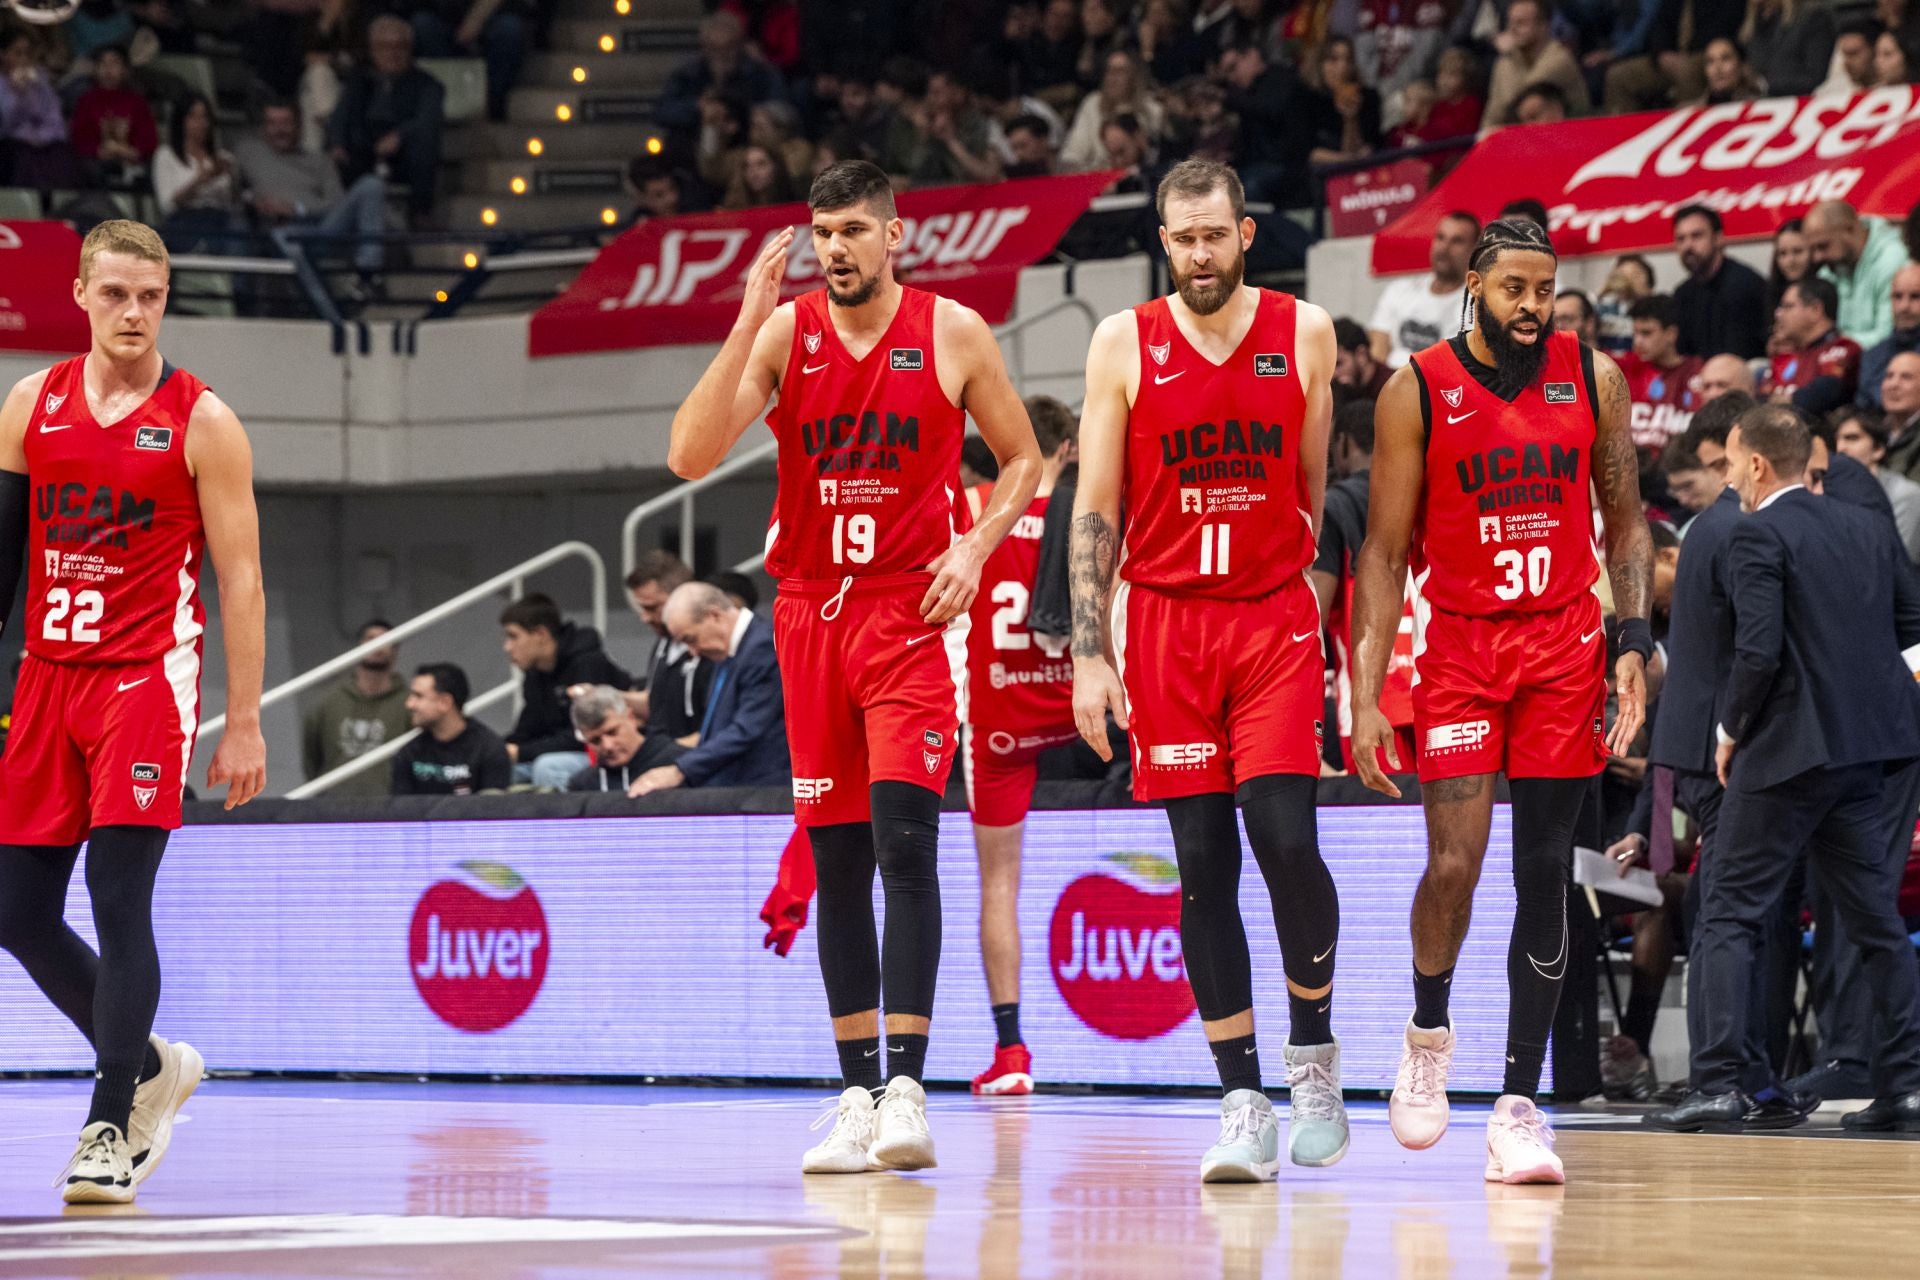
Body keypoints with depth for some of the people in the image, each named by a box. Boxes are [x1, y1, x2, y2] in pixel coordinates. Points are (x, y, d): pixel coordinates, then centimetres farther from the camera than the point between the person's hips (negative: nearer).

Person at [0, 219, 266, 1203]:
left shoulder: (202, 423, -3)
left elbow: (241, 581, -4)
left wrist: (244, 725, -9)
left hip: (147, 678, -5)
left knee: (118, 897, -14)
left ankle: (110, 1130, -10)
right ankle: (150, 1067, 26)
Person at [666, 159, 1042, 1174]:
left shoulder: (952, 333, -2)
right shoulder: (784, 333, 1)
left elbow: (1022, 460, 9)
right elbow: (690, 456, -11)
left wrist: (974, 550, -7)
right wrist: (749, 325, -17)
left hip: (912, 609, -3)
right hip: (811, 608, 3)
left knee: (903, 840, -15)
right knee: (836, 858, 6)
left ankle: (907, 1090, -18)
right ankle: (857, 1099, 11)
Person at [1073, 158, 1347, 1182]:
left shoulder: (1303, 333, 3)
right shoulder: (1125, 343, 2)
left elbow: (1323, 494, 9)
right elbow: (1095, 508, 2)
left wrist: (1333, 623, 5)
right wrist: (1091, 653, -5)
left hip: (1276, 617, 0)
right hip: (1165, 624, 1)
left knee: (1286, 840, -13)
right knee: (1203, 865, -1)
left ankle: (1314, 1049, 11)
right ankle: (1242, 1104, 3)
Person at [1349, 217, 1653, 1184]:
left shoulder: (1592, 377, 2)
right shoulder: (1417, 392, -5)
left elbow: (1626, 522, 9)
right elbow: (1384, 552, -3)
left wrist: (1634, 643, -4)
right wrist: (1365, 697, -9)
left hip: (1564, 647, 2)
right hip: (1458, 643, -2)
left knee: (1544, 875, 0)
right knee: (1454, 864, -14)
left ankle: (1518, 1106, 4)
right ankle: (1429, 1032, 16)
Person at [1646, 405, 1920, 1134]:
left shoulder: (1758, 537, -11)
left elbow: (1758, 650, -19)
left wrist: (1730, 728, -6)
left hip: (1788, 748, -7)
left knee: (1727, 914, -2)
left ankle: (1719, 1084, -10)